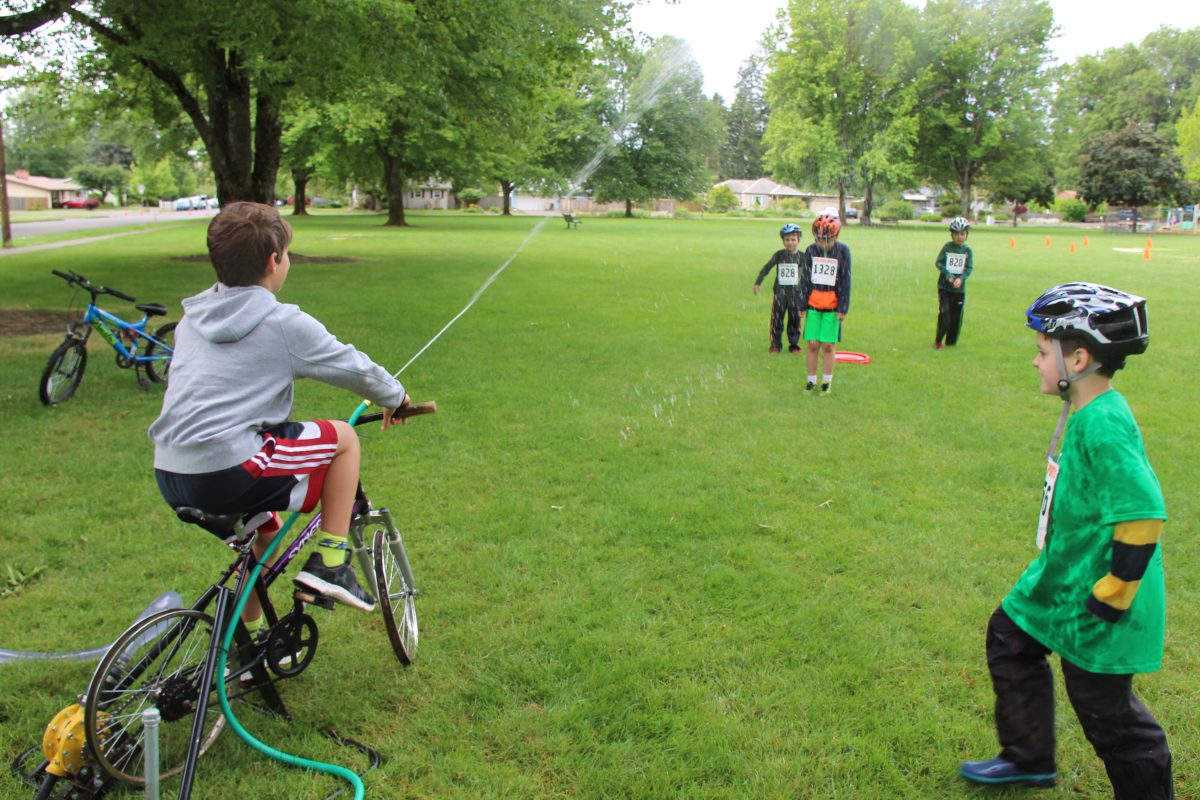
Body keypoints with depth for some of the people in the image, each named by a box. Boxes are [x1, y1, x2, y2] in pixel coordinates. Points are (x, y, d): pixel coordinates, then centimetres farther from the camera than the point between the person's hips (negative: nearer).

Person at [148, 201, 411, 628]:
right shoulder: (284, 323, -6)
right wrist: (395, 397, 22)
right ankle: (329, 561, 8)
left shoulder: (193, 317, 15)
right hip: (229, 473, -8)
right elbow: (356, 369, 3)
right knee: (343, 437, 8)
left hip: (170, 477, 8)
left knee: (267, 526, 32)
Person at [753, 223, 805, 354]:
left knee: (795, 320, 7)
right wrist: (758, 282, 7)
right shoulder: (779, 255, -1)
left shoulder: (802, 257, -1)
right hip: (779, 292, 0)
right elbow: (766, 268, 7)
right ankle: (776, 345, 12)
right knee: (776, 319, 2)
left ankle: (794, 344, 18)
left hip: (795, 293, 0)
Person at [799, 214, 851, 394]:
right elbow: (805, 279, 6)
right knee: (812, 344, 2)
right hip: (813, 305, 2)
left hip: (832, 306, -2)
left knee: (828, 346, 1)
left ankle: (827, 381, 16)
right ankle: (811, 379, 16)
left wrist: (843, 308, -4)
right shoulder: (811, 250, 0)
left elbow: (845, 281, -2)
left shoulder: (842, 251, -5)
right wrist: (802, 306, 5)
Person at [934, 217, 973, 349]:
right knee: (944, 312, -13)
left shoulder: (967, 250, 2)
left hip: (959, 288, 2)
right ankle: (938, 340, 1)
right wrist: (947, 275, -19)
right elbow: (938, 262, -4)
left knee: (956, 316, 5)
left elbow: (969, 268, -3)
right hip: (944, 287, -2)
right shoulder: (947, 247, -1)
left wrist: (961, 279, -21)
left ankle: (951, 341, 19)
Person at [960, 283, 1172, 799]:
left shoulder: (1102, 426, -28)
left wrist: (1111, 595, -22)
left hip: (1092, 598, -10)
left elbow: (1143, 514, -30)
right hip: (1062, 577, 10)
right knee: (1009, 638, 21)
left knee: (1105, 708, 5)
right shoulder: (1088, 413, 3)